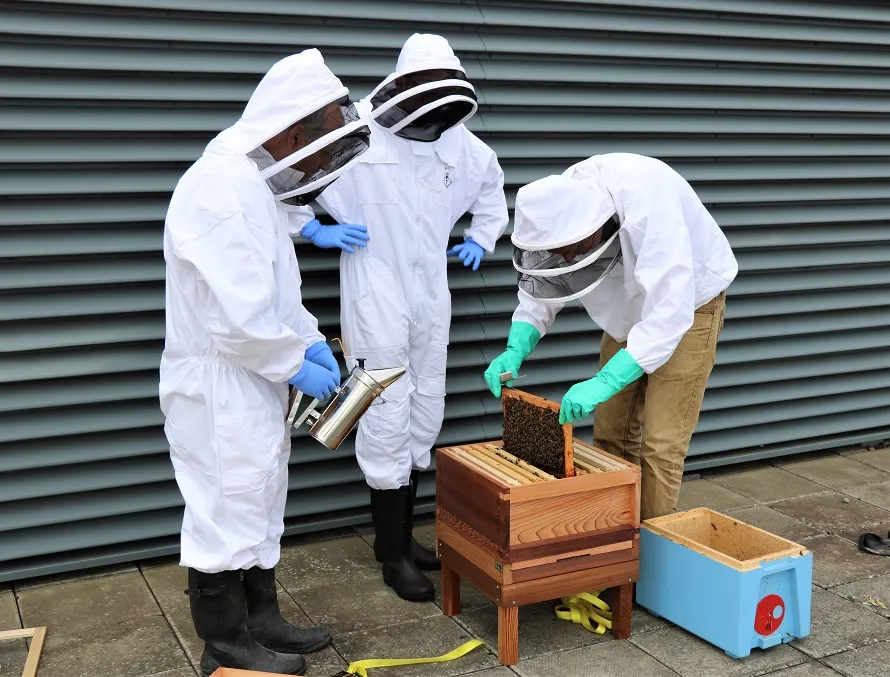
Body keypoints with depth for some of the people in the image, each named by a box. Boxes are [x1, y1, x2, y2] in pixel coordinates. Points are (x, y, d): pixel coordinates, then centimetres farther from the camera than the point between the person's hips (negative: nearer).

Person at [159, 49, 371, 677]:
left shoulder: (260, 185, 9)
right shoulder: (223, 189, -24)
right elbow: (241, 318, -27)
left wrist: (311, 341, 8)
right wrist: (297, 365, -14)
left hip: (254, 382, 10)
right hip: (219, 387, -10)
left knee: (261, 504, 19)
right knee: (227, 510, 3)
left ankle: (262, 619, 33)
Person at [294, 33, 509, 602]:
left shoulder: (461, 144, 4)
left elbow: (492, 184, 27)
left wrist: (482, 237, 16)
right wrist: (314, 231, -9)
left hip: (432, 301, 6)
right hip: (376, 302, -6)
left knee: (425, 416, 13)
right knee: (388, 419, -4)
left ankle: (402, 533, 30)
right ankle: (393, 554, 11)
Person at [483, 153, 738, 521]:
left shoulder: (648, 207, -40)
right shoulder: (560, 210, -22)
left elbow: (670, 312, -44)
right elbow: (539, 291, -10)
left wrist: (606, 382, -49)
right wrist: (515, 351, -27)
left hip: (687, 302, -6)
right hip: (631, 308, 6)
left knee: (660, 442, -8)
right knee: (611, 431, 10)